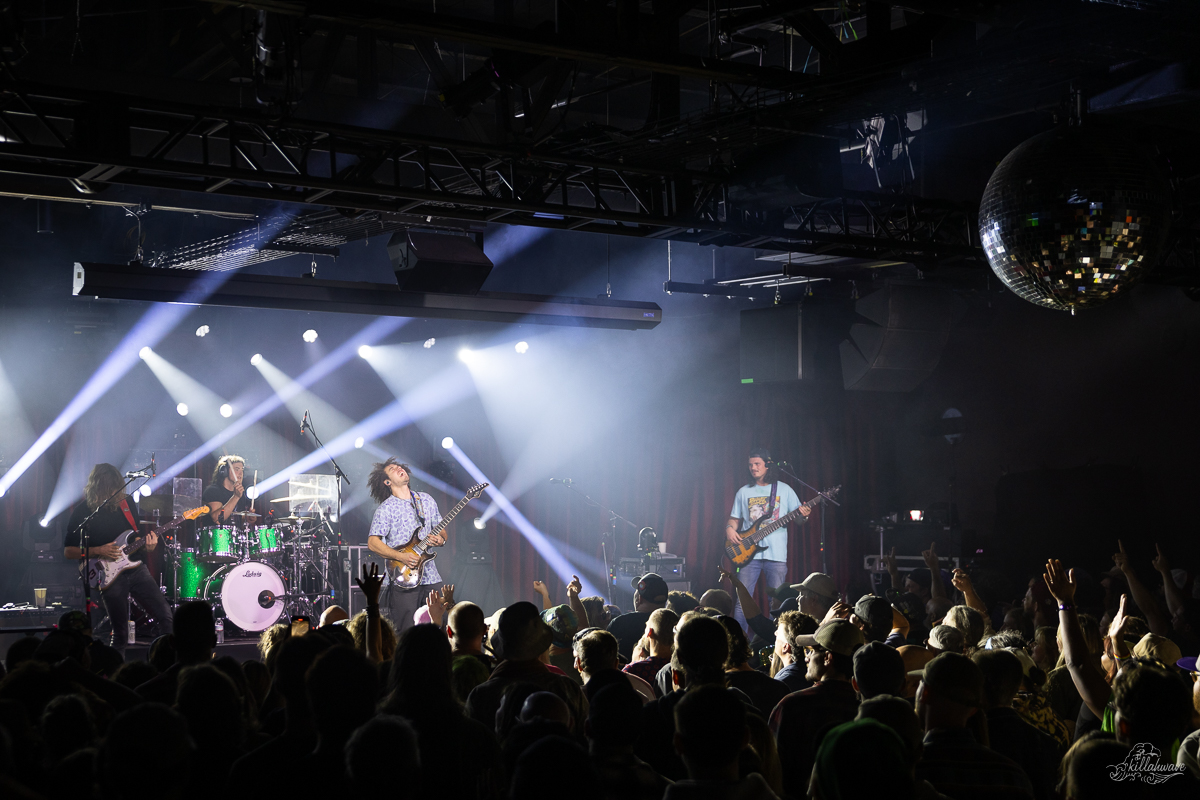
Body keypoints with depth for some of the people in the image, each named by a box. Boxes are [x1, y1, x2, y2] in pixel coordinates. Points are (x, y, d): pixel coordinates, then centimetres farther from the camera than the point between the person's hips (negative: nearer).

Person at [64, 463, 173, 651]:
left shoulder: (127, 502, 6)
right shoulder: (82, 512, -7)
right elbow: (68, 551, -3)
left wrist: (148, 543, -4)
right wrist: (98, 551, -16)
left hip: (135, 567, 4)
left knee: (166, 617, -5)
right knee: (121, 635, -1)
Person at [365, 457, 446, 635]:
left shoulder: (427, 500, 13)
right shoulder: (386, 508, -4)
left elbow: (441, 531, 19)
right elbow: (372, 543, -9)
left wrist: (440, 540, -4)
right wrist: (401, 557, -18)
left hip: (431, 577, 5)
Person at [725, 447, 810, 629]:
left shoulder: (784, 490, 8)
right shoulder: (744, 492, 12)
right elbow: (734, 519, 16)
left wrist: (803, 516, -14)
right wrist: (730, 528, -6)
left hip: (776, 554, -1)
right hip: (749, 552, 1)